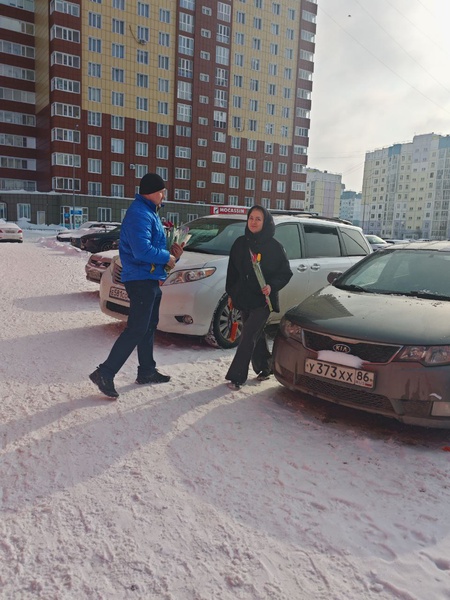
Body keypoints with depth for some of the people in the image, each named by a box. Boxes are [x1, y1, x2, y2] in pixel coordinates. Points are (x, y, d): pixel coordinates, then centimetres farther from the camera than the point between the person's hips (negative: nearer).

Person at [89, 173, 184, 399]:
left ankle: (147, 371, 27)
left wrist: (170, 251, 3)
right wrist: (167, 257, -14)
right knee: (136, 330, -10)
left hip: (150, 279, 11)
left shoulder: (149, 212, 17)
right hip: (141, 279, -11)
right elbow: (142, 250, -28)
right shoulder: (139, 214, -17)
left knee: (149, 327, 16)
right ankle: (105, 373, -5)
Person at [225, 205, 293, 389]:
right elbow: (232, 271, 12)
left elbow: (286, 273, -4)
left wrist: (272, 286, -20)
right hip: (244, 298, 5)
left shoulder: (274, 246, -6)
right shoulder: (240, 243, 6)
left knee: (248, 336, -10)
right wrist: (231, 294, 11)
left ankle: (236, 376, -6)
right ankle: (265, 367, 33)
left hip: (263, 300, -5)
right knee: (256, 335, 15)